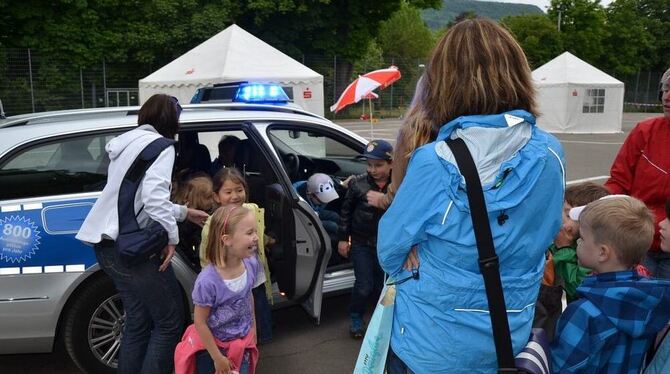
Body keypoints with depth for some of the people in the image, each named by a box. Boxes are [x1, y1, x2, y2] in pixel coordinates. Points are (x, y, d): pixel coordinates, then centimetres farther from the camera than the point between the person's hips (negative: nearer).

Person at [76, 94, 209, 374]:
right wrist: (171, 237, -11)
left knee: (138, 321, 17)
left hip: (108, 244, 9)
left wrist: (185, 212, 30)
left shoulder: (129, 142, 20)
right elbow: (154, 198, -23)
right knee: (170, 322, 2)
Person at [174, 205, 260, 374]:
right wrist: (217, 358, -12)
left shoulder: (251, 264, -15)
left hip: (242, 344, 5)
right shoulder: (208, 281, -31)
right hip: (212, 345, -4)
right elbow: (200, 323, -19)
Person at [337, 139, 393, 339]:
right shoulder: (358, 184, -10)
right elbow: (346, 211, -1)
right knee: (364, 286, -1)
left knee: (382, 285, 12)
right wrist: (343, 238, 0)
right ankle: (356, 318, 25)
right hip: (361, 244, -1)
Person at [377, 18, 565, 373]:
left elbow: (390, 249, -11)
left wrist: (408, 276, 11)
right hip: (510, 338, 5)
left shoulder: (434, 164, -27)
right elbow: (545, 232, 5)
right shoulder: (550, 154, -12)